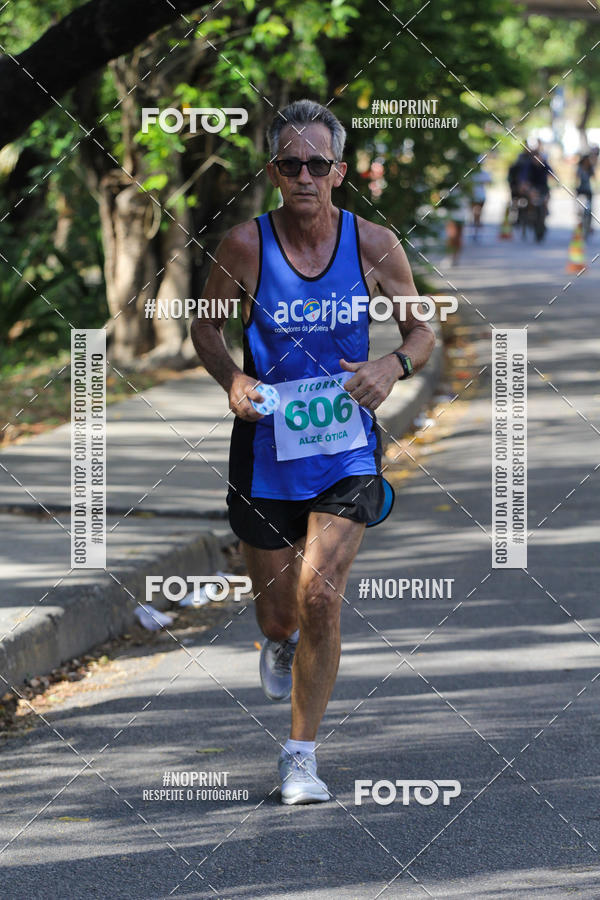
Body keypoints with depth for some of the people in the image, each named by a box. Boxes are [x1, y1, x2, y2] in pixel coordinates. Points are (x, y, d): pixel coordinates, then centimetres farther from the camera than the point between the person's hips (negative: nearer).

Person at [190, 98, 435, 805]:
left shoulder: (374, 244, -5)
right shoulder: (245, 245, -8)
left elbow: (422, 330, 7)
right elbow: (205, 326, 5)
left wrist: (395, 365, -15)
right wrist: (232, 380, -14)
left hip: (346, 448, 0)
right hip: (267, 448, 0)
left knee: (321, 598, -15)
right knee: (278, 615, 9)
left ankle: (301, 753, 0)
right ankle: (279, 641, 49)